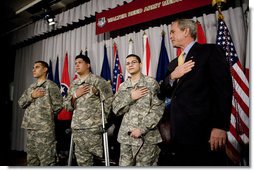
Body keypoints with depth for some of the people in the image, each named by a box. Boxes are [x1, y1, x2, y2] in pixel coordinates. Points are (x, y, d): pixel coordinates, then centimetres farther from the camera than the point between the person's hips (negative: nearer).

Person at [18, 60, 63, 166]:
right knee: (31, 159, 15)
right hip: (30, 127, 8)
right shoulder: (31, 87, 18)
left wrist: (46, 114, 2)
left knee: (46, 159, -5)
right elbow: (21, 103, 11)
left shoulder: (51, 85, -4)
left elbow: (58, 105, -8)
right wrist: (31, 96, -6)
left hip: (45, 128, -7)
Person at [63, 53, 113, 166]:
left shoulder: (97, 81, -5)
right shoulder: (73, 84, 13)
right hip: (77, 127, 6)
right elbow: (67, 106, 13)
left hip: (93, 127, -5)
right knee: (82, 159, 13)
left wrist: (101, 117, -1)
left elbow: (109, 100, -5)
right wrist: (75, 95, -5)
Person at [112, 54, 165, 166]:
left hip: (146, 137, -4)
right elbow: (116, 109, 5)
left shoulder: (151, 82, -2)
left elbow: (158, 109, -9)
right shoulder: (122, 86, 12)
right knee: (124, 165, 10)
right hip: (126, 136, 4)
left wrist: (141, 129, -15)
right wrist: (130, 97, -11)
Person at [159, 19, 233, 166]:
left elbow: (224, 89, -10)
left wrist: (220, 126, -17)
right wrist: (172, 76, -4)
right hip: (179, 133, 7)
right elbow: (165, 92, 16)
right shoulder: (174, 63, 19)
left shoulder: (211, 51, -2)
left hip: (204, 131, -6)